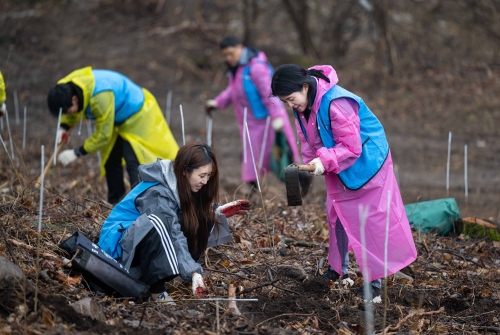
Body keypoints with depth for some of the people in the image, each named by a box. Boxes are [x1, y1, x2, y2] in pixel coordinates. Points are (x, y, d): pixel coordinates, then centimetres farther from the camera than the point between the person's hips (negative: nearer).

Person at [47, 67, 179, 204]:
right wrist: (64, 128, -14)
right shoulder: (66, 88, -15)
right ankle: (114, 204, 24)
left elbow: (103, 134, -30)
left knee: (133, 162, -20)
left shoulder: (100, 97, -40)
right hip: (118, 121, 9)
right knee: (110, 160, 12)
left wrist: (77, 153, -25)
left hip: (137, 116, -9)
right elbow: (72, 114, 7)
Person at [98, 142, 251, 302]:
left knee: (201, 220, -6)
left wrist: (219, 212, -5)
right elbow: (174, 237, -34)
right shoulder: (157, 193, -27)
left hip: (143, 244, 9)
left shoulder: (181, 186, -1)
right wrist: (194, 273, -40)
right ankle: (156, 290, -30)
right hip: (119, 243, -9)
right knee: (156, 223, -38)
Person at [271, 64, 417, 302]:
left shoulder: (336, 103, -33)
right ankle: (339, 271, 29)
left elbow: (351, 147, -30)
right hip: (338, 168, 9)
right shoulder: (302, 106, -4)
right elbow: (309, 140, 5)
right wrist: (311, 163, -10)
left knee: (370, 221, -4)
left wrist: (325, 162, -35)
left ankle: (375, 282, 2)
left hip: (366, 163, -9)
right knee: (336, 215, 14)